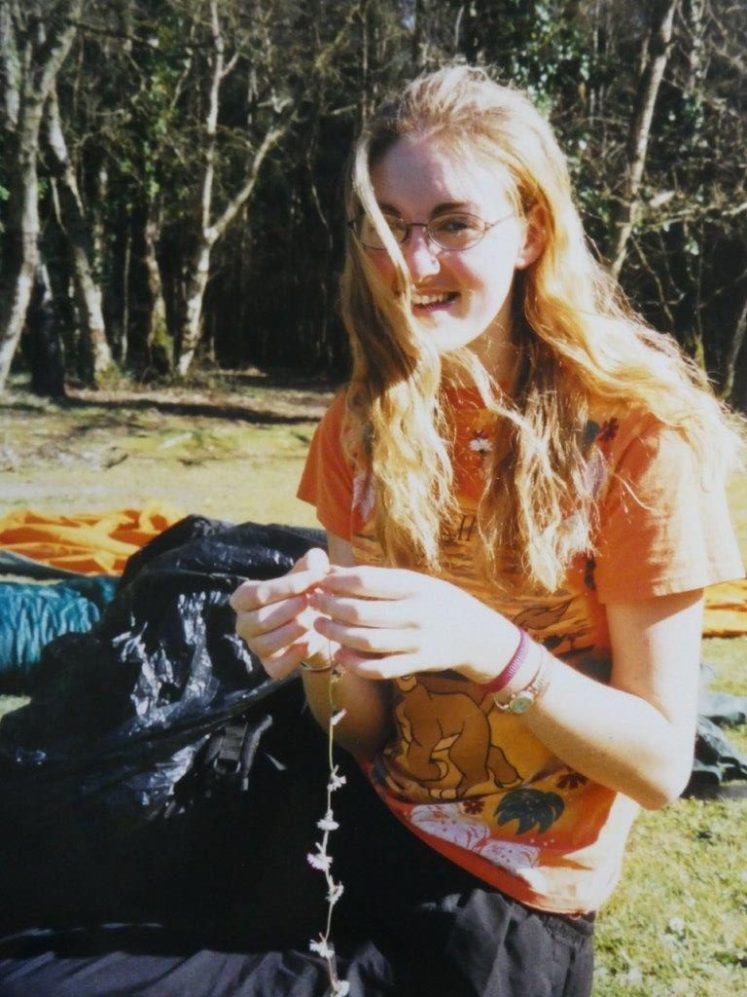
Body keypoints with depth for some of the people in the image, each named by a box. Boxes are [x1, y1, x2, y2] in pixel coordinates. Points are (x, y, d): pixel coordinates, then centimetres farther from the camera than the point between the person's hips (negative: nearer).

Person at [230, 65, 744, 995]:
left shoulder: (639, 430, -17)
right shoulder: (360, 422, -5)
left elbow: (661, 764, -15)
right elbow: (361, 733, -2)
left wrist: (488, 648, -31)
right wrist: (322, 648, -24)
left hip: (519, 895, -4)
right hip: (371, 827, 4)